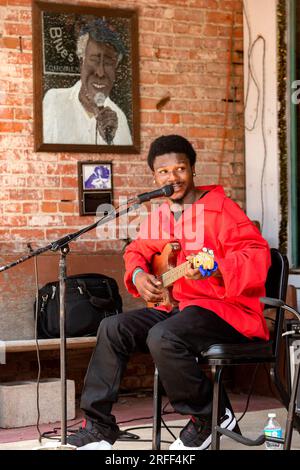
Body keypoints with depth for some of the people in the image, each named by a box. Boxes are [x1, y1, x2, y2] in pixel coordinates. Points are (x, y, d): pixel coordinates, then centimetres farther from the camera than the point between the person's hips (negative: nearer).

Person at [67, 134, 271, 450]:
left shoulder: (221, 208, -10)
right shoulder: (158, 217, 13)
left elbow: (258, 254, -20)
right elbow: (136, 251, 26)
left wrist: (214, 268, -37)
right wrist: (138, 275, 2)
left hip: (227, 309, -8)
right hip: (176, 306, 8)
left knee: (163, 336, -33)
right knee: (113, 327, -4)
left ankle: (211, 417, -11)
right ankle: (98, 424, 1)